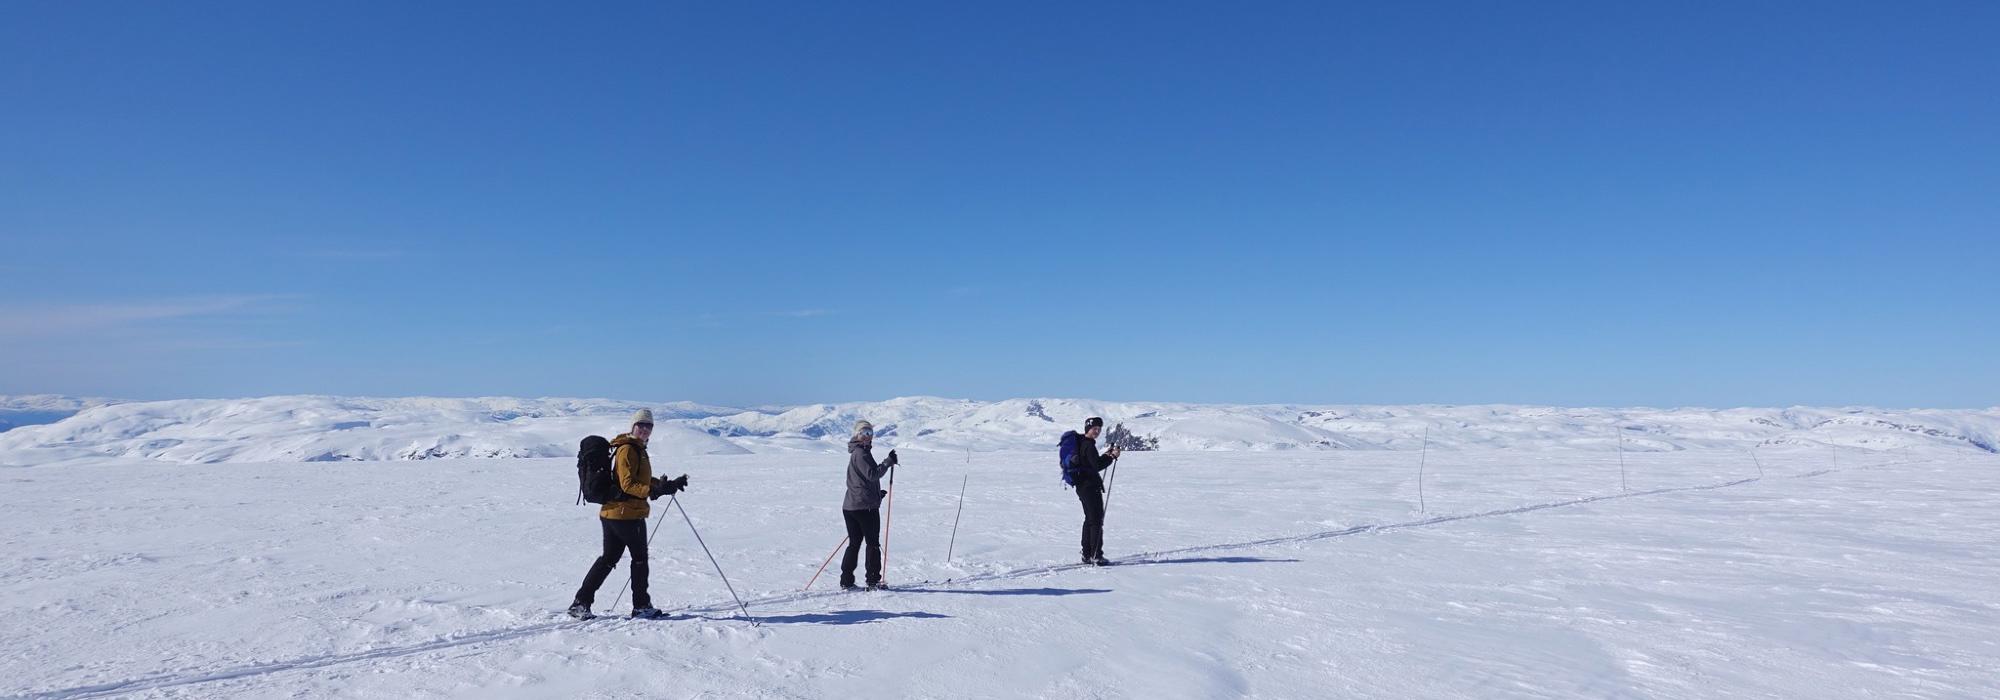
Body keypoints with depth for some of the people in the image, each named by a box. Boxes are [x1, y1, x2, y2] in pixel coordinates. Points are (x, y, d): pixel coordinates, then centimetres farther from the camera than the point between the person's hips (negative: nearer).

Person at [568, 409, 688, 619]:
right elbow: (628, 484, -23)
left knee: (608, 558, 14)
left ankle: (581, 602, 15)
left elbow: (643, 479, 26)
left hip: (612, 513, 10)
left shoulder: (637, 449, 18)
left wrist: (670, 484, 20)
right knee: (640, 557, 3)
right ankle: (641, 606, 12)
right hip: (627, 513, -10)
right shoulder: (627, 449, -14)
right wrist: (652, 491, -35)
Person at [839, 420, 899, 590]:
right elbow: (872, 474, -22)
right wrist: (888, 462, -20)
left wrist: (876, 492, 25)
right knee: (873, 544, 1)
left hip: (850, 506, 9)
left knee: (854, 544, 11)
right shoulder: (861, 453, -13)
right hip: (866, 506, -9)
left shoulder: (858, 453, 20)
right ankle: (873, 580, 4)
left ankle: (846, 582, 11)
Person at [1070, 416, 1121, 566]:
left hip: (1082, 486, 10)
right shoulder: (1088, 445, -17)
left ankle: (1087, 555, 21)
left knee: (1090, 519, 17)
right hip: (1090, 486, -10)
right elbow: (1097, 466, -22)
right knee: (1097, 521, -5)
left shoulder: (1081, 442, 15)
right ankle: (1096, 556, -5)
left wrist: (1107, 455, 14)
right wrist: (1112, 457, -18)